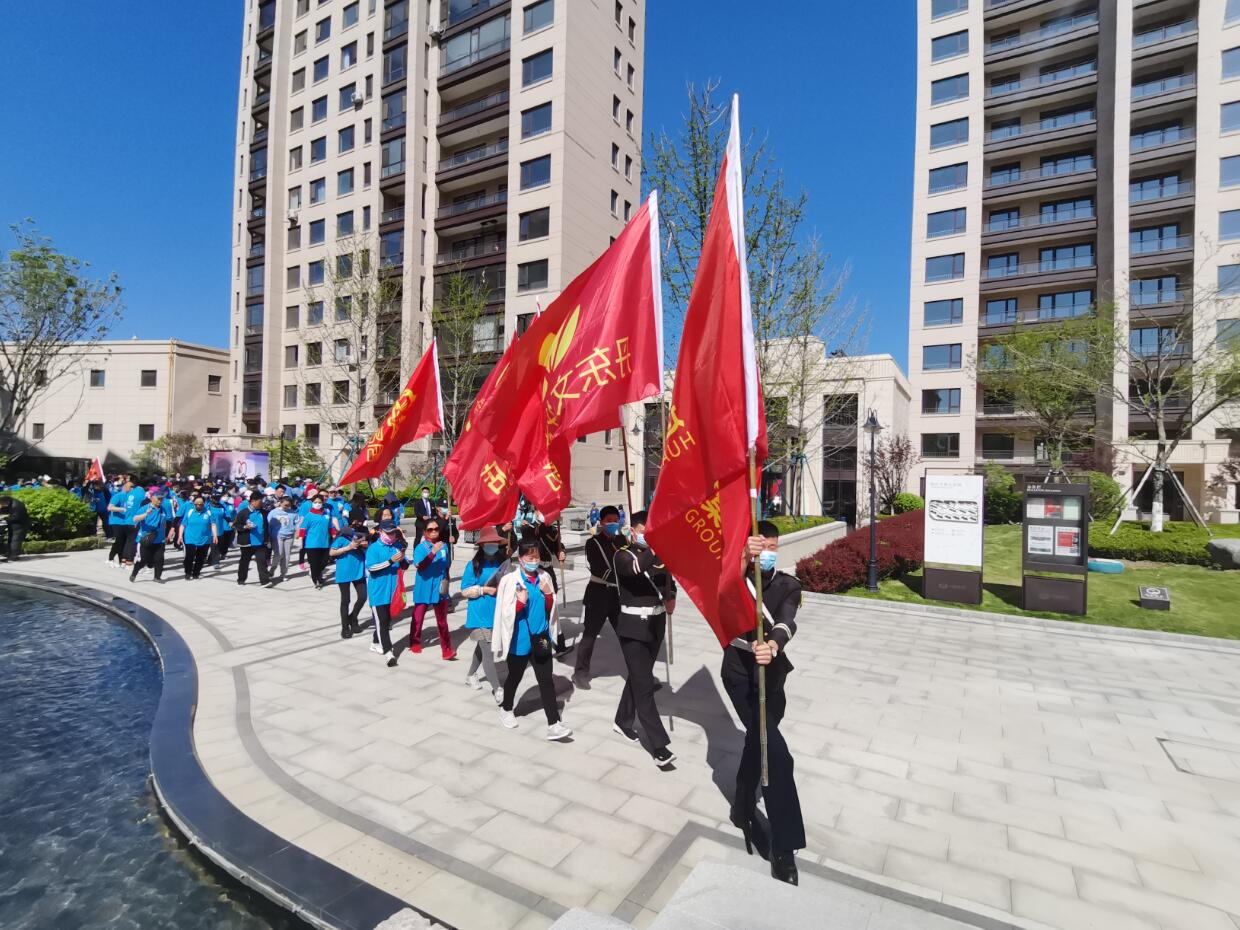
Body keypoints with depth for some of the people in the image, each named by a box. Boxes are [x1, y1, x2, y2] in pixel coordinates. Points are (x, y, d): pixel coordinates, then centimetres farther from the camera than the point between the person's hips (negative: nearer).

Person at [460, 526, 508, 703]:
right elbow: (464, 591, -7)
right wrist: (484, 589, -17)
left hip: (498, 614, 5)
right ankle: (497, 690, 2)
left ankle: (471, 675, 45)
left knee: (483, 647, 22)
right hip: (480, 616, -5)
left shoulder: (503, 563, -2)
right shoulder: (474, 565, -12)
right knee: (488, 652, -6)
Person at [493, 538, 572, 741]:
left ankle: (554, 724, 6)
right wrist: (520, 602, -28)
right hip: (519, 640, -3)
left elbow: (550, 609, 7)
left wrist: (549, 594, -12)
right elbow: (505, 614, -12)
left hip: (541, 639, 3)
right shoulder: (510, 580, -15)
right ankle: (506, 709, 44)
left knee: (546, 681, 4)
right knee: (514, 678, 18)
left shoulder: (544, 577, -1)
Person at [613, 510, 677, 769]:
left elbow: (669, 579, 21)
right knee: (644, 684, -7)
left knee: (638, 677, 18)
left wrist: (671, 597, 1)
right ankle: (659, 746, -3)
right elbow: (636, 568, -34)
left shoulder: (661, 553, 4)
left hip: (656, 623, 5)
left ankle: (623, 722, 38)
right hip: (633, 626, -5)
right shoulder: (624, 555, -10)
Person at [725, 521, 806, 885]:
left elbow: (787, 621, -23)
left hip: (772, 677, 4)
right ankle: (785, 848, -1)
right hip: (740, 675, -4)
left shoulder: (788, 585, -2)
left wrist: (772, 646, -45)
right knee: (777, 755, -13)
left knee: (758, 743, 20)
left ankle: (743, 810, 44)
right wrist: (744, 560, -50)